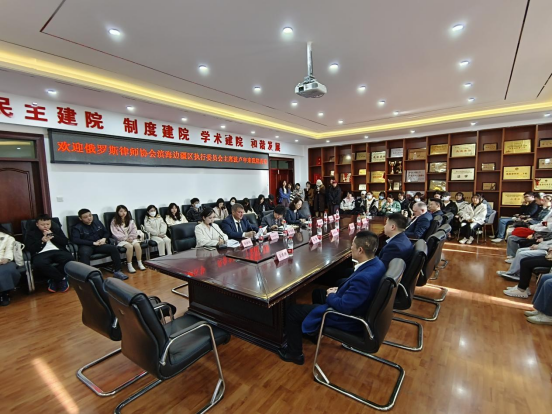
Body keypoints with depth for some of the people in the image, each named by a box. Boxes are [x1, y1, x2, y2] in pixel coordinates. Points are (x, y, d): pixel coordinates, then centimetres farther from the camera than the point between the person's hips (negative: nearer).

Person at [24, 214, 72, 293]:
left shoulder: (56, 228, 17)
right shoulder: (31, 232, 13)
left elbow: (65, 242, 7)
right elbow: (29, 248, 3)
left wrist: (53, 235, -4)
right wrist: (42, 241, -11)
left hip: (58, 251, 1)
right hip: (41, 253, -1)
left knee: (70, 259, -31)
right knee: (39, 264, -37)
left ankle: (54, 279, -11)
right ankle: (62, 278, -19)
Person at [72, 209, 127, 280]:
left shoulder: (97, 222, 14)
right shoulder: (77, 227, -1)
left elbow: (106, 232, 21)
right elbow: (75, 240, -15)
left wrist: (104, 239, -3)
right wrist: (93, 243, -19)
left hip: (99, 244, 4)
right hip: (86, 246, -4)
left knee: (114, 248, -22)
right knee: (84, 254, -39)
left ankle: (117, 271, -16)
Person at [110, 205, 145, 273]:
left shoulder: (131, 221, 13)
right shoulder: (114, 222, 1)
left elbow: (134, 231, 8)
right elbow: (116, 233, -8)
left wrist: (131, 238, -10)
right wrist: (126, 238, -15)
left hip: (131, 239, 4)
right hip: (121, 240, -3)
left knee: (137, 245, -27)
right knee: (130, 246, -33)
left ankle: (140, 263, -17)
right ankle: (129, 265, -22)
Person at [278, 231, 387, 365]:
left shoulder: (364, 277, -38)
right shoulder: (376, 263, -9)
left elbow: (343, 307, -31)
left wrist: (331, 296, -12)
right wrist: (339, 290, -1)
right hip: (357, 308, 9)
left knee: (292, 311, 2)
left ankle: (295, 353, 24)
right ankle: (315, 331, 45)